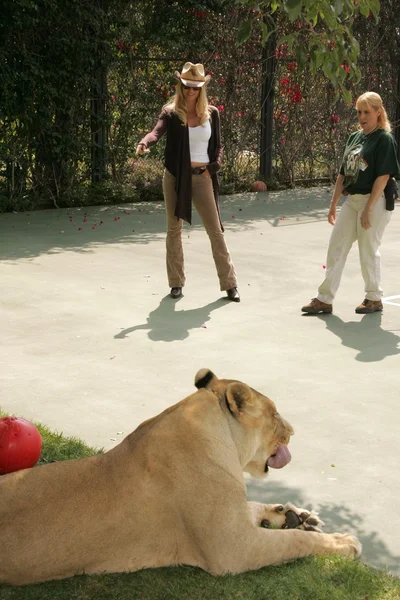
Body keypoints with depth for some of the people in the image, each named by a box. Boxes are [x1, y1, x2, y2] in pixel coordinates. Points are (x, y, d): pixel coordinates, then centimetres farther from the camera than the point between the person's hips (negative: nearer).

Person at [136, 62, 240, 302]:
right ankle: (176, 283, 18)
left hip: (202, 177, 1)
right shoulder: (171, 112, -3)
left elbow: (218, 146, 11)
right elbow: (157, 131, -22)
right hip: (176, 177, -1)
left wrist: (213, 167, -7)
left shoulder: (211, 113, 4)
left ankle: (229, 284, 8)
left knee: (215, 230, 1)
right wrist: (144, 143, -44)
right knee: (174, 229, 6)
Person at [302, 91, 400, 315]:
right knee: (336, 247, 5)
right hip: (352, 200, 7)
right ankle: (325, 299, 11)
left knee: (368, 250, 2)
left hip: (375, 202, -7)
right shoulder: (354, 137, 11)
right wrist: (334, 203, 15)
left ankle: (374, 298, 20)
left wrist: (368, 209, -20)